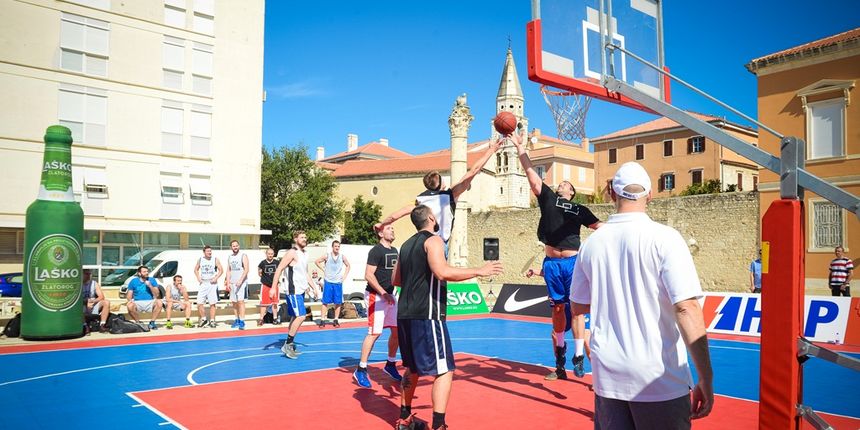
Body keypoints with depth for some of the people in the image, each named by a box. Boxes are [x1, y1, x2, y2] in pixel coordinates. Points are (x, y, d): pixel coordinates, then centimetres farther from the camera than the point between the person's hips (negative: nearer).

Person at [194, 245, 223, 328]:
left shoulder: (215, 259, -1)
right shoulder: (200, 260, 6)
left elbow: (221, 270, 0)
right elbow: (196, 269, 17)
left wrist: (216, 278, -11)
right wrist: (198, 278, 2)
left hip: (212, 283, -2)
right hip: (203, 283, 2)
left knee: (212, 303, -2)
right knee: (199, 303, -2)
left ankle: (212, 321, 5)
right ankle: (203, 319, 15)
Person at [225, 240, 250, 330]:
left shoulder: (243, 256, -4)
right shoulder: (229, 257, 13)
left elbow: (246, 269, -12)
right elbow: (228, 270, 14)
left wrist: (240, 280, -21)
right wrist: (228, 283, 4)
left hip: (241, 282, -6)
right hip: (232, 283, 6)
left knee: (240, 301, -12)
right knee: (234, 302, 8)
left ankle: (242, 321, -13)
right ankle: (236, 320, 16)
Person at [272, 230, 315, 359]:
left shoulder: (304, 253, 15)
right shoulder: (292, 253, -13)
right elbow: (279, 269, -17)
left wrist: (312, 286, 21)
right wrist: (274, 287, -22)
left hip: (300, 290, 9)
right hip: (293, 290, -9)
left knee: (296, 317, 13)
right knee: (301, 316, -15)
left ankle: (290, 345, 22)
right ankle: (287, 344, -7)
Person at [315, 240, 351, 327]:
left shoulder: (342, 257, 3)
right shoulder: (326, 256, -3)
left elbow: (348, 266, 17)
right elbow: (317, 261, 5)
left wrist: (344, 276, 8)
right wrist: (323, 269, -2)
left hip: (338, 282, 2)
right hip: (328, 282, -2)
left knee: (338, 302, 2)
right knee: (325, 302, -1)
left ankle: (336, 320, 10)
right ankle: (322, 320, 2)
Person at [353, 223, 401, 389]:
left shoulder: (394, 251, 13)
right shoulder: (376, 251, -13)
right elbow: (368, 275, -20)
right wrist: (383, 293, -23)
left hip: (389, 295, 9)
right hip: (376, 296, -9)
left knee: (397, 330, 10)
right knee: (375, 332, -10)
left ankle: (390, 364, 26)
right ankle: (361, 370, 0)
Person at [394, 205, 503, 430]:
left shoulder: (407, 245, 17)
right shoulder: (433, 240, -7)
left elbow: (396, 280, 26)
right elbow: (442, 272, -23)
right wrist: (479, 271, -17)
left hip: (406, 314, 8)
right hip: (427, 315, -8)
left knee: (413, 368, 21)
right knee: (444, 371, -4)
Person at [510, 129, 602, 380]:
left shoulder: (580, 210, 12)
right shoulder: (548, 198, 11)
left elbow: (599, 227, 12)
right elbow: (532, 175, 5)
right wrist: (520, 148, 0)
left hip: (572, 262, -1)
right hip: (551, 263, 1)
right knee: (558, 308, 11)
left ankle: (579, 356, 0)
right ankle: (560, 350, 26)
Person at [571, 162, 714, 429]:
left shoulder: (591, 243, 3)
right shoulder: (664, 237, -9)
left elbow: (578, 307, 13)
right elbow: (686, 309, -16)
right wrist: (706, 380, -12)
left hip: (607, 377, 4)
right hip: (659, 378, -3)